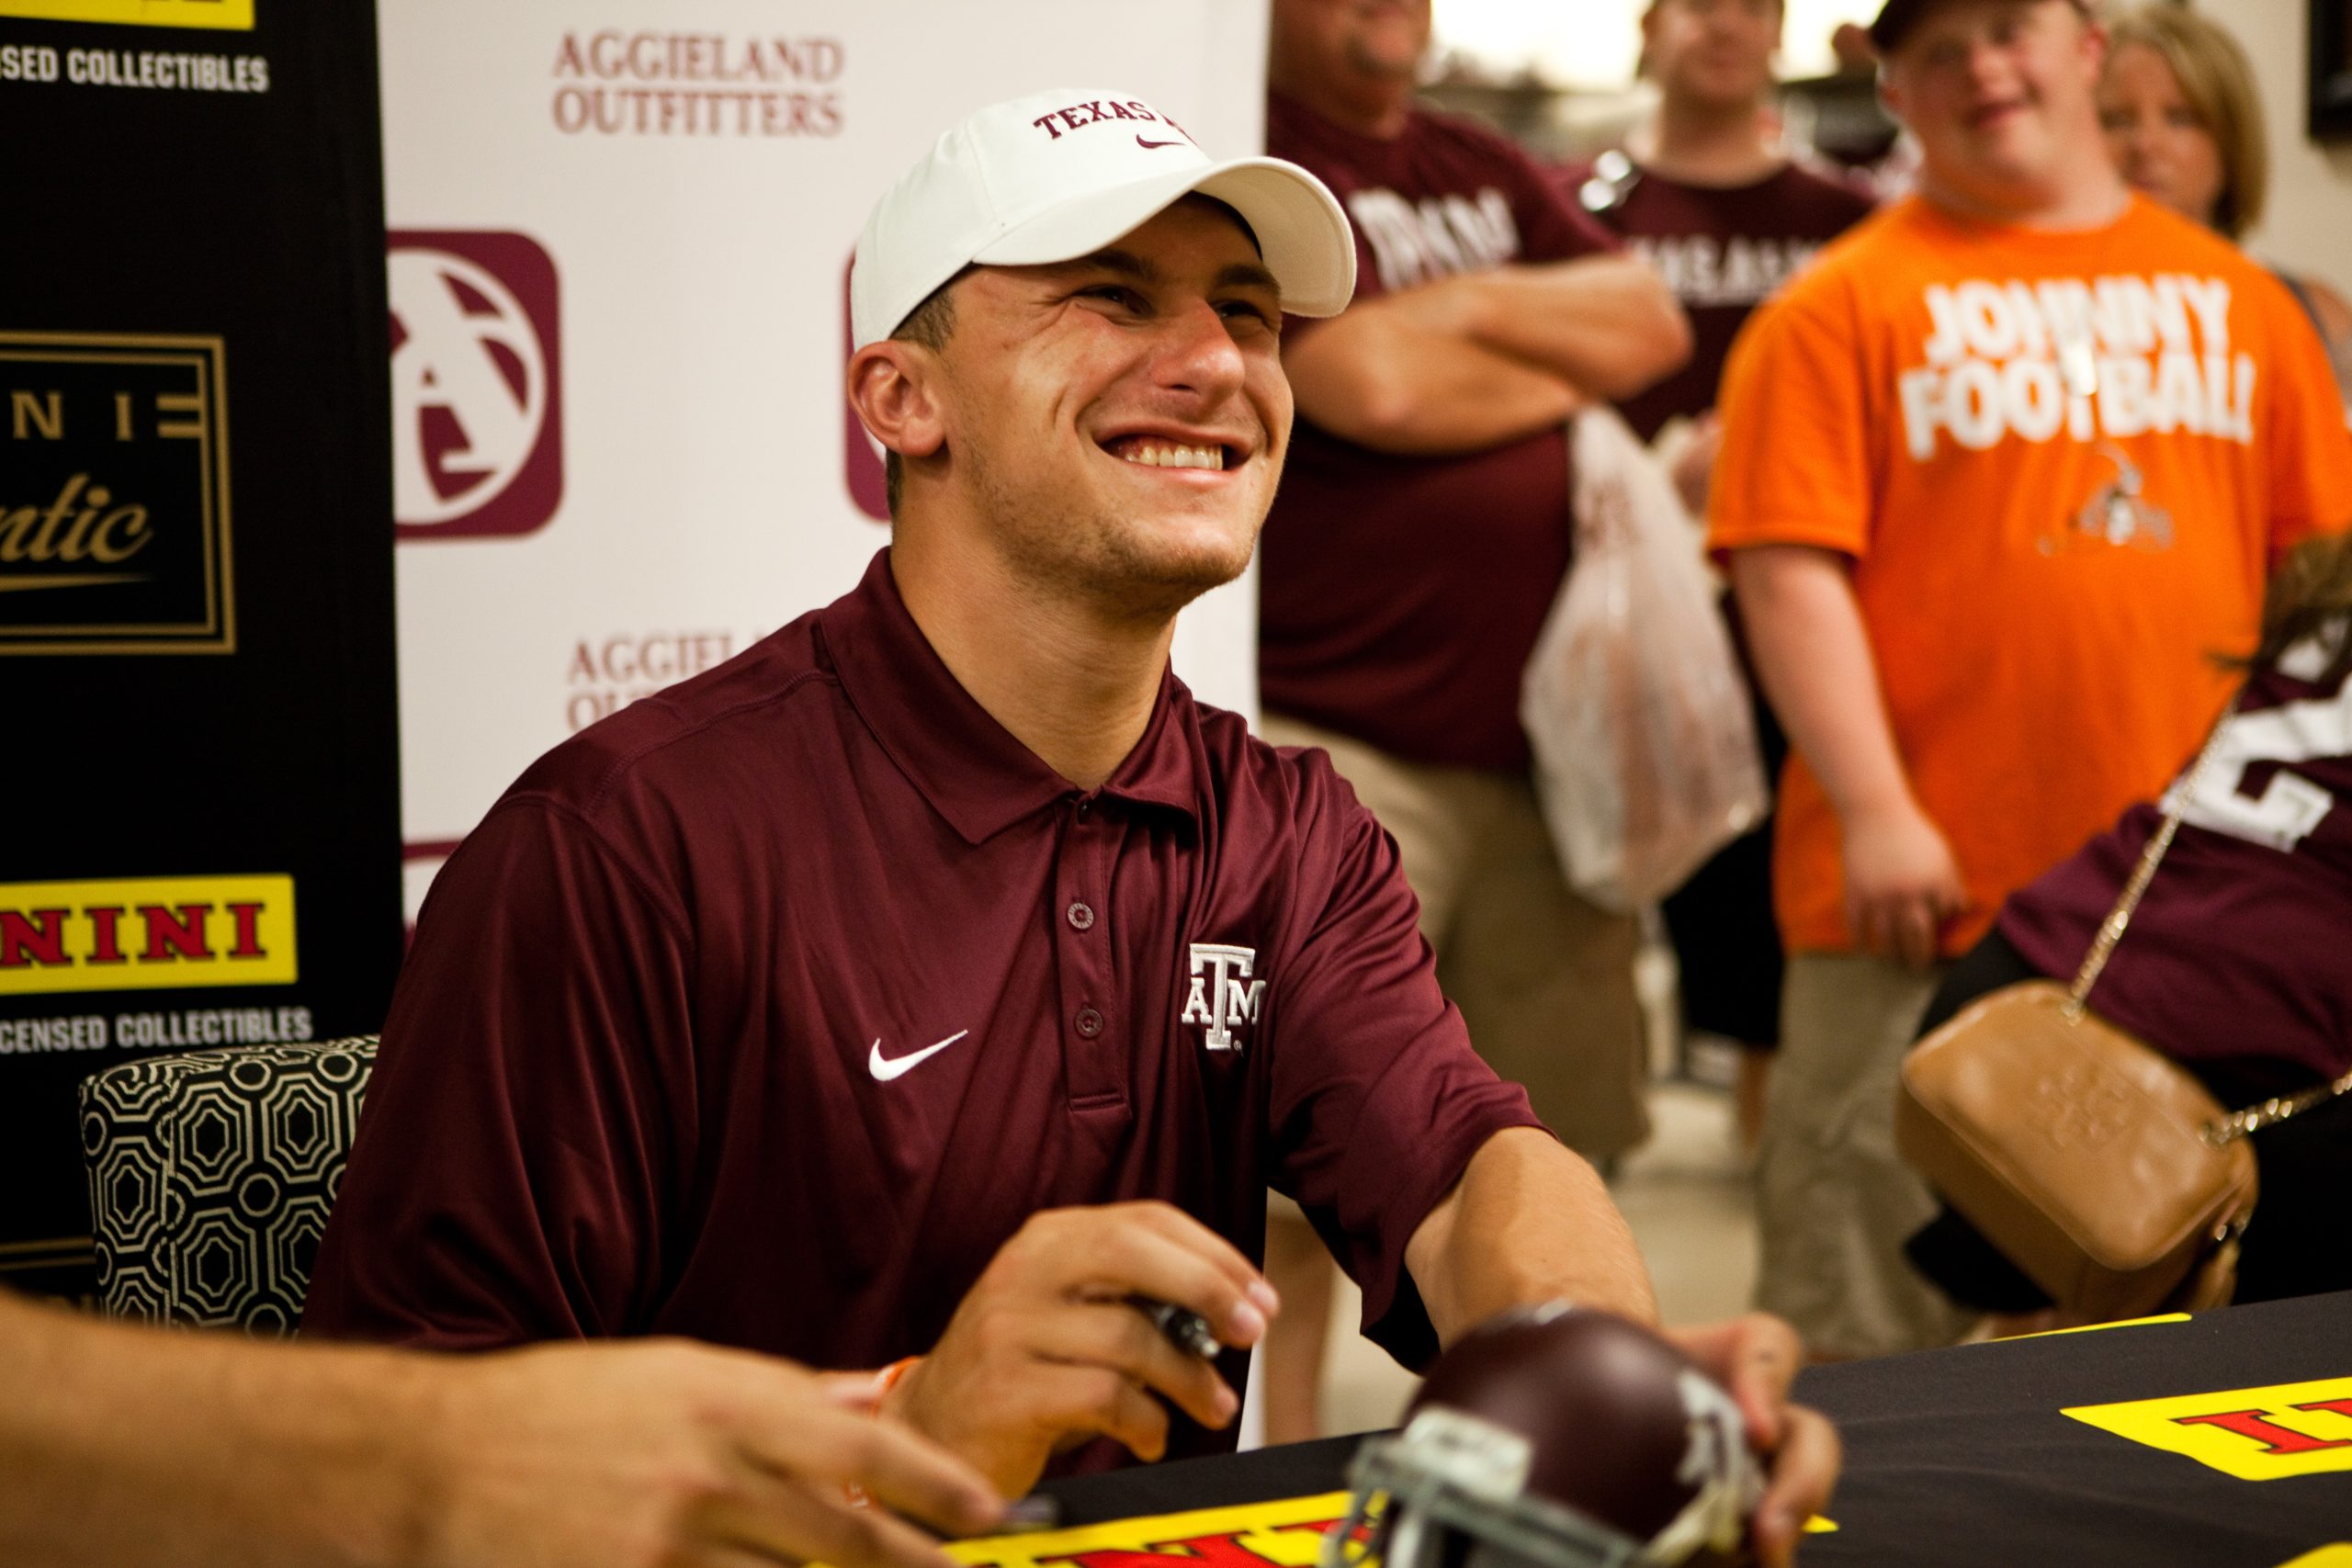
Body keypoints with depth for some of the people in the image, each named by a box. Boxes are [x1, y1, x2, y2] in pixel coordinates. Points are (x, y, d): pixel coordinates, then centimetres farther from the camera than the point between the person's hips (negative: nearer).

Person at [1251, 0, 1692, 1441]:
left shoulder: (1485, 173, 20)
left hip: (1538, 734, 8)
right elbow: (1368, 385, -18)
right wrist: (1566, 368, 0)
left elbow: (1654, 323, 8)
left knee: (1553, 1158, 13)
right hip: (1336, 743, -7)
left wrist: (1472, 307, -6)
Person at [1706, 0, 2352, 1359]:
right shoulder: (1847, 305, 0)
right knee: (1869, 1321, 1)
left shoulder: (2236, 297, 13)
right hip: (1929, 893, -4)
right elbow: (1790, 571, -8)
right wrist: (1876, 813, -16)